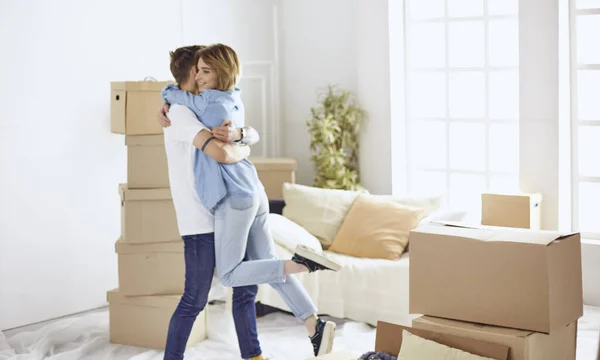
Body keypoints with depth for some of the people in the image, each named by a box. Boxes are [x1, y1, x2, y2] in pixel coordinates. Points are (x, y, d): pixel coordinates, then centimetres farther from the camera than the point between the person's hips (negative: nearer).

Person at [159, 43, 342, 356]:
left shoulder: (212, 102, -12)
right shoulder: (234, 98, 12)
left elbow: (169, 93, 0)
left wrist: (168, 97, 23)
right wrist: (168, 108, 21)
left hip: (235, 198, -9)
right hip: (255, 193, 9)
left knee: (229, 276, 0)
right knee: (266, 266, 14)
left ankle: (301, 263, -15)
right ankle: (315, 325, 9)